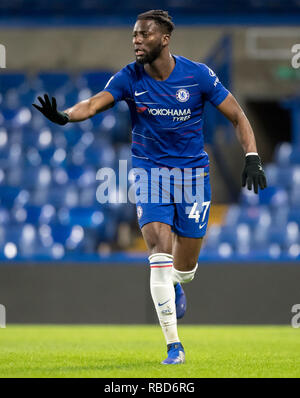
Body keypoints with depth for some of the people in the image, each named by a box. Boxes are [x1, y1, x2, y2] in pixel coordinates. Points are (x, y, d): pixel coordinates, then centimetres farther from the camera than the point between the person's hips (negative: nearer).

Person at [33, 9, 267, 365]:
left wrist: (252, 158, -14)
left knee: (185, 265, 6)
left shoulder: (198, 75, -10)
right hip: (149, 172, 0)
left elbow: (237, 116, -3)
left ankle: (176, 286, 47)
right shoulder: (129, 78, -9)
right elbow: (95, 103, -25)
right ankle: (173, 345, -12)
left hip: (192, 173, 0)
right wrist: (65, 116, -46)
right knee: (160, 255, -18)